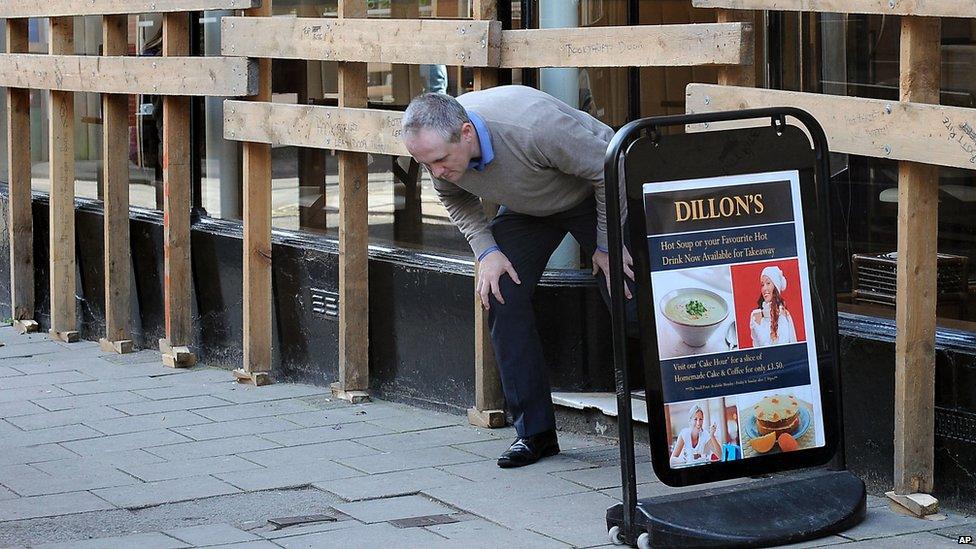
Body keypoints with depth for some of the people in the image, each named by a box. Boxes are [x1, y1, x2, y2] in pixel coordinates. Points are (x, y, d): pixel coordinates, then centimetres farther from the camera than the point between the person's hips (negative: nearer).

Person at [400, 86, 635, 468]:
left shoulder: (533, 127, -43)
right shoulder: (434, 145, -23)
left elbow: (608, 169, -28)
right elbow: (455, 199, 1)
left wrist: (608, 246, -19)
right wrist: (486, 250, -14)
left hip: (594, 195, -5)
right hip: (528, 209, 5)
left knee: (630, 303, -14)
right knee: (500, 296, -10)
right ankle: (534, 431, -4)